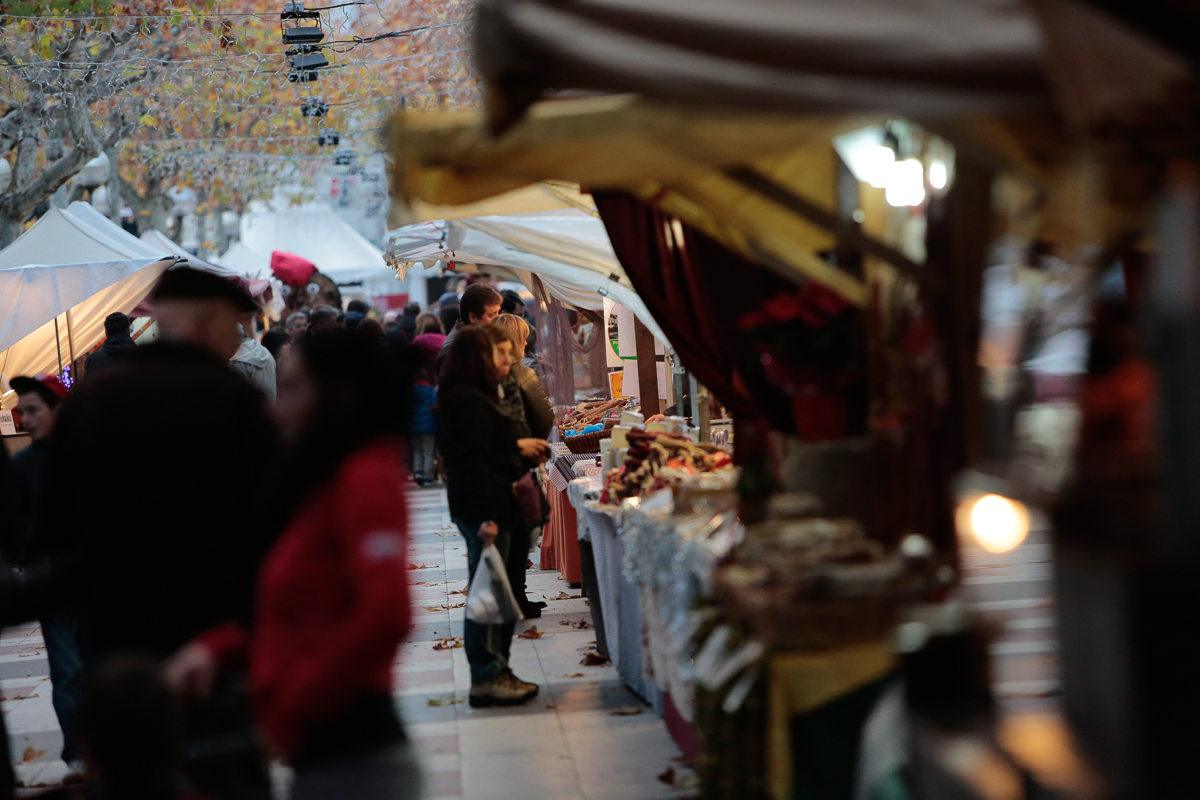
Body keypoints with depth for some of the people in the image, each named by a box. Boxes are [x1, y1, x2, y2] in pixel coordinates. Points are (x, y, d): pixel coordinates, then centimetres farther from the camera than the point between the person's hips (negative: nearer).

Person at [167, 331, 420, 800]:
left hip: (354, 762, -9)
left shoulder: (365, 481, -12)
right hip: (322, 757, 9)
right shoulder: (322, 484, 16)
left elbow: (385, 613, -25)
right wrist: (218, 645, 1)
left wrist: (291, 708, -16)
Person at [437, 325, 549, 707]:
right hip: (485, 511, -11)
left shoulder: (474, 398, 17)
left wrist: (517, 447, 27)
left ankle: (495, 672, 22)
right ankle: (487, 679, -2)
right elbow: (474, 461, -23)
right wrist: (487, 518, -26)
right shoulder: (469, 401, -17)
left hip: (492, 510, 11)